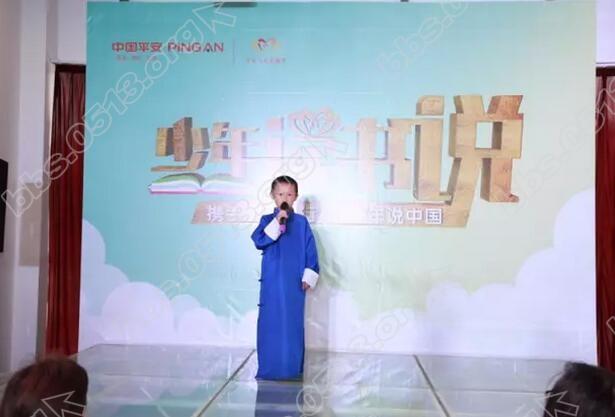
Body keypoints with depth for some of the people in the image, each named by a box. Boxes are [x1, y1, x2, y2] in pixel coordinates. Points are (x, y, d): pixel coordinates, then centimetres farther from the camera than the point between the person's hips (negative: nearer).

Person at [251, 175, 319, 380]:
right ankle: (268, 368, 15)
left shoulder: (301, 222, 4)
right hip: (272, 282, 0)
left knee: (294, 324, 5)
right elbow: (258, 241, -14)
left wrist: (309, 276, -2)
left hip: (294, 283, 0)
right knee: (270, 324, 4)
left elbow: (311, 251, 4)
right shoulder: (267, 220, 3)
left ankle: (293, 368, 16)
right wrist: (276, 223, -22)